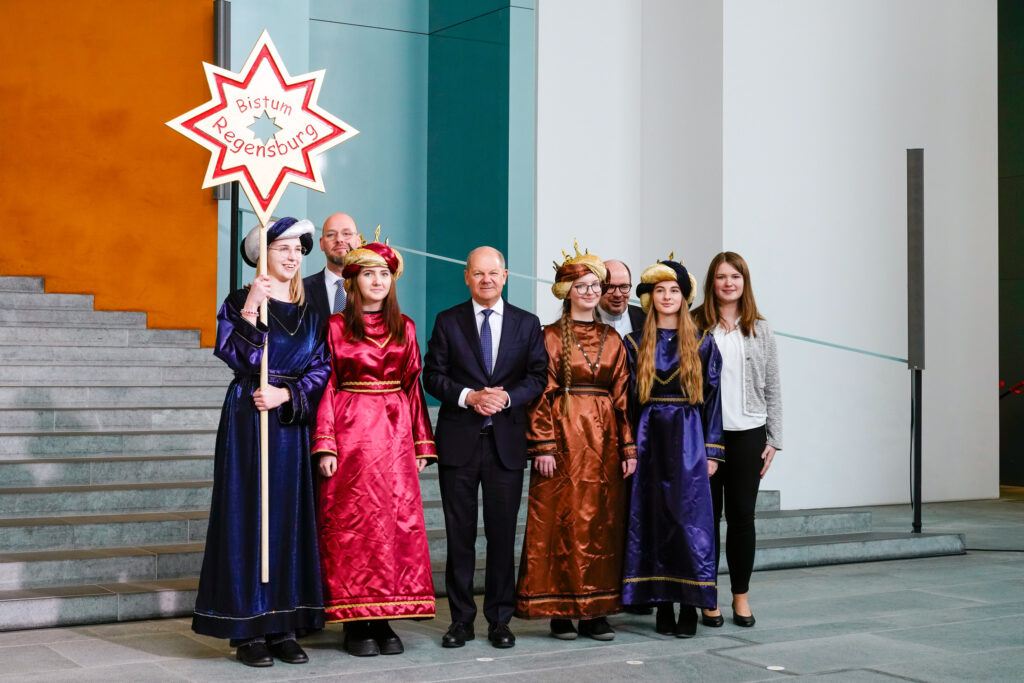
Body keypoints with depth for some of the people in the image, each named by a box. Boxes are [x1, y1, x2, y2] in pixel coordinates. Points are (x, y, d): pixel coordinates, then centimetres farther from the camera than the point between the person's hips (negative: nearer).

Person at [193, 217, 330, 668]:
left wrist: (286, 394, -10)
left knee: (289, 518, 5)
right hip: (248, 422, -4)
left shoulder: (309, 311, 11)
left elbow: (321, 368, 5)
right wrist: (250, 310, -23)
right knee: (248, 516, -2)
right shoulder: (240, 302, 0)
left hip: (291, 423, 4)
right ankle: (248, 630, 3)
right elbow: (239, 357, -14)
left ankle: (283, 626, 11)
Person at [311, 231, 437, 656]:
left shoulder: (404, 329, 12)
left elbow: (413, 386, 11)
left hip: (395, 433, 3)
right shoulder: (336, 327, 4)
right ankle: (356, 625, 3)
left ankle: (384, 620, 8)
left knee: (397, 518, 1)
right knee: (352, 521, -3)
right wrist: (325, 445, -9)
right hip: (351, 432, -3)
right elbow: (327, 386, 0)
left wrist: (422, 444, 6)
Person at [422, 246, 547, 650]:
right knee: (459, 534, 4)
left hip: (506, 440, 1)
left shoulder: (527, 324, 9)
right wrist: (468, 397, -13)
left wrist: (506, 396, -13)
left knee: (503, 533, 4)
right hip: (458, 439, 0)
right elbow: (432, 375, 2)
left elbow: (537, 376, 4)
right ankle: (461, 619, 12)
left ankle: (500, 620, 14)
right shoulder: (448, 321, 6)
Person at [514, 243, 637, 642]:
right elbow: (541, 395, -5)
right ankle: (560, 611, 4)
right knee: (561, 520, -3)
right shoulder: (551, 337, 1)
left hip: (603, 440, 4)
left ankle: (595, 612, 11)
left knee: (603, 522, 4)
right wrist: (543, 445, -13)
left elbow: (622, 396, 10)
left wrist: (629, 447, 4)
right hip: (563, 436, -4)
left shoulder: (612, 340, 13)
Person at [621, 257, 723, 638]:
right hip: (650, 439, 1)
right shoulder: (635, 344, 7)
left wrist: (712, 450, -1)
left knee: (690, 519, -5)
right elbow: (627, 399, 6)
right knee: (653, 518, 1)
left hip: (689, 439, -1)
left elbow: (712, 397, 4)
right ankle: (662, 604, 8)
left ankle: (689, 606, 1)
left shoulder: (702, 344, 6)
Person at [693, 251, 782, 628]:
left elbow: (772, 388, 10)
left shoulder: (760, 329, 9)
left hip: (748, 433, 2)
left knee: (742, 516, 5)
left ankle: (741, 596, 17)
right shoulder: (695, 327, 1)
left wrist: (773, 439, 5)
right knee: (707, 516, 4)